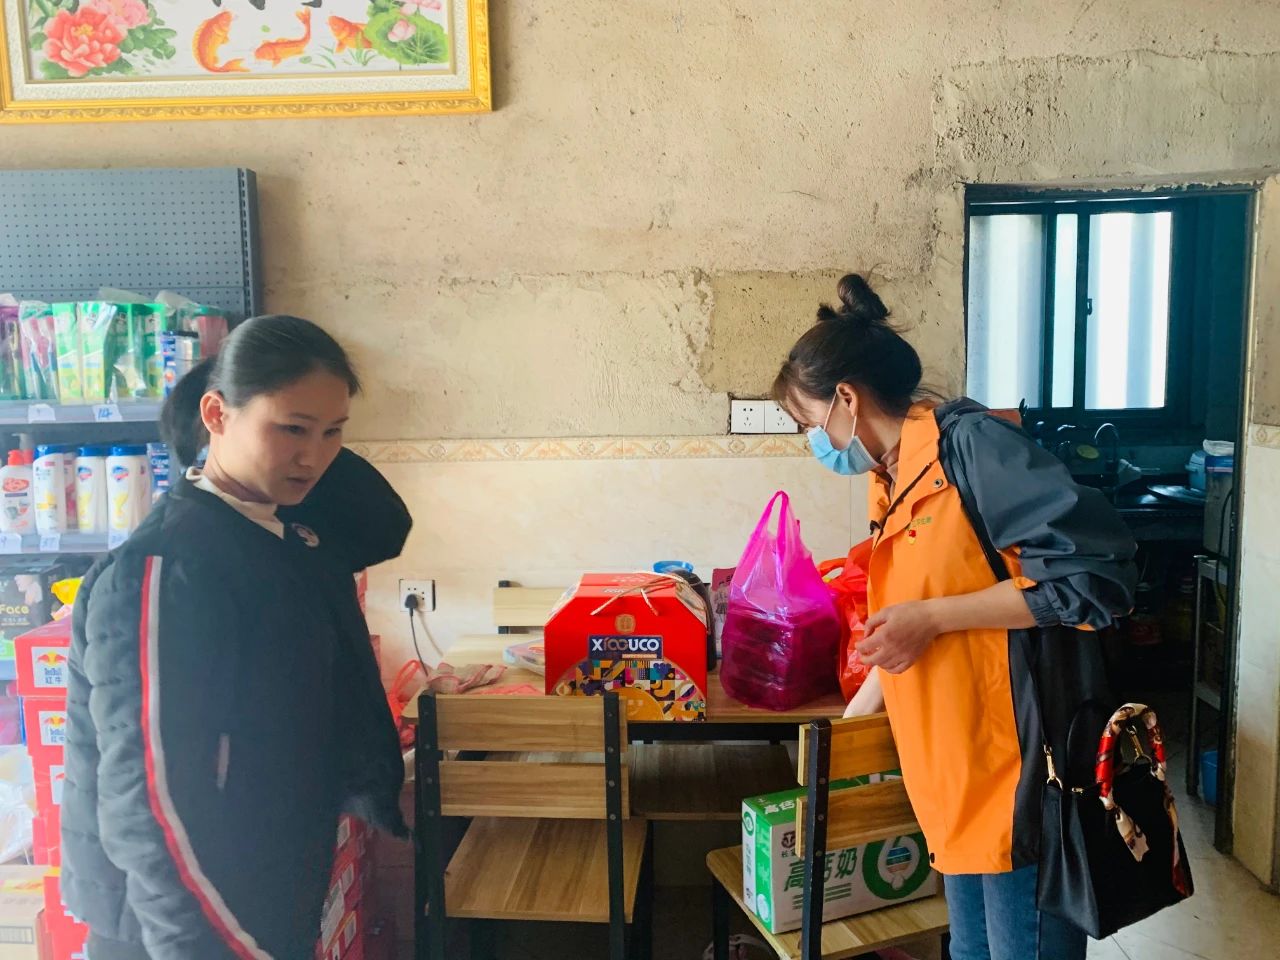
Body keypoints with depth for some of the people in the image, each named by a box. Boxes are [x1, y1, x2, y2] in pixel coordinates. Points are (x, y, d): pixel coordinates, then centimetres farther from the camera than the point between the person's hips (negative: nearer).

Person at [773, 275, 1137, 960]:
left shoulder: (971, 442, -14)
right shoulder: (894, 482, 13)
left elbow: (1100, 570, -22)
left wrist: (932, 617, -21)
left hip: (1020, 771, -8)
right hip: (957, 779, 9)